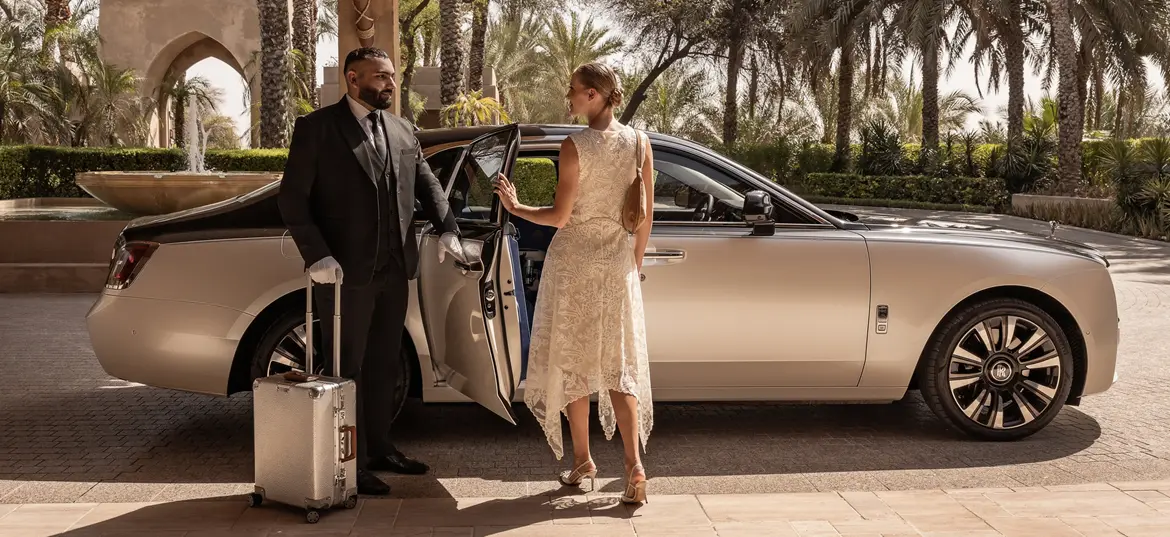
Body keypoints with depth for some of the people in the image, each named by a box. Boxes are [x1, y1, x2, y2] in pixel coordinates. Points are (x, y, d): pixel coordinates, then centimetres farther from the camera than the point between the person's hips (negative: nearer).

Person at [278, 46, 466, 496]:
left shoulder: (402, 130, 12)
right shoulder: (316, 128, -5)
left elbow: (427, 184, 15)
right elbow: (292, 198, -7)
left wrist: (447, 228, -3)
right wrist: (316, 255, -17)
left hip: (394, 270, 6)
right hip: (345, 273, -6)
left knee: (383, 366, 16)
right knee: (347, 371, 4)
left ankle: (378, 448, 30)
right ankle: (351, 464, 13)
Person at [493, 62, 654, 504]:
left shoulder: (575, 147, -14)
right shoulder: (639, 143, 0)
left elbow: (560, 216, -13)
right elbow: (645, 216, 4)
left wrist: (515, 207, 2)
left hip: (574, 260, -4)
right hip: (618, 263, 4)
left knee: (573, 358, 10)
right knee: (619, 363, 9)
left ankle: (583, 461, 19)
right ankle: (634, 463, -5)